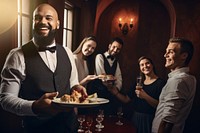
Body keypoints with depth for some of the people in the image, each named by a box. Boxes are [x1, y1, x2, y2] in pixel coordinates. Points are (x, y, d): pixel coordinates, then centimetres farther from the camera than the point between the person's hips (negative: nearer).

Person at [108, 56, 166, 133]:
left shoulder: (161, 82, -9)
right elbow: (126, 99, 6)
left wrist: (145, 96, -28)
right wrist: (115, 92, -7)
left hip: (149, 120, -5)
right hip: (135, 118, 5)